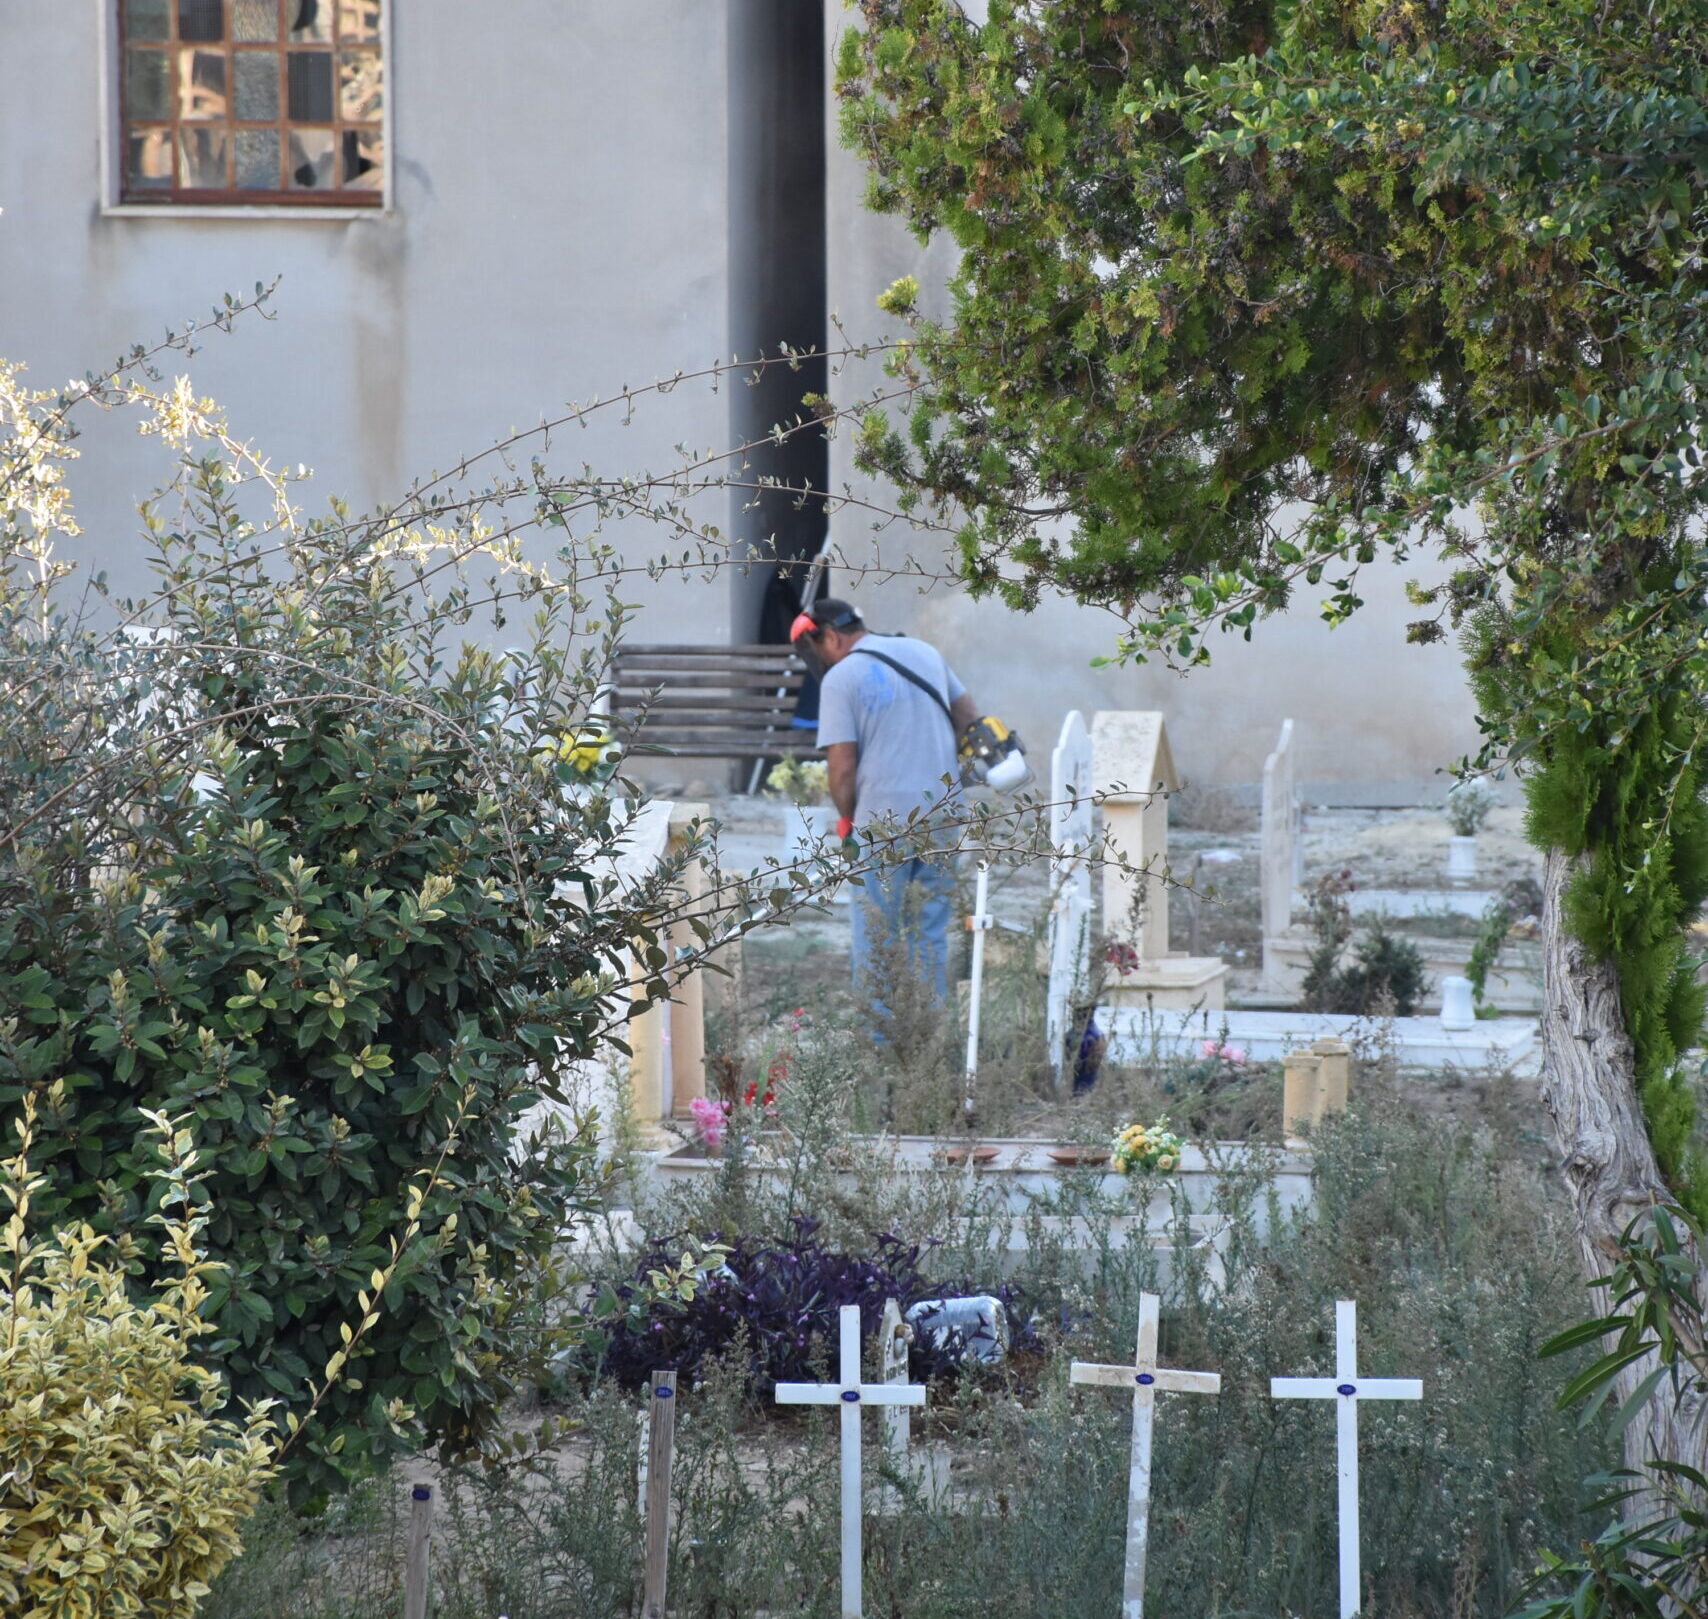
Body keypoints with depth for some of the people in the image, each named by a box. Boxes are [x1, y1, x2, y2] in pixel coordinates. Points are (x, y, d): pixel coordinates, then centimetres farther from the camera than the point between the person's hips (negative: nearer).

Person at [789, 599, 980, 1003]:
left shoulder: (841, 677, -9)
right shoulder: (924, 652, 10)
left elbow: (842, 766, -12)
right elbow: (969, 720, 16)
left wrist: (846, 819, 3)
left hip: (884, 820, -6)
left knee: (874, 936, 3)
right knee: (931, 935, 12)